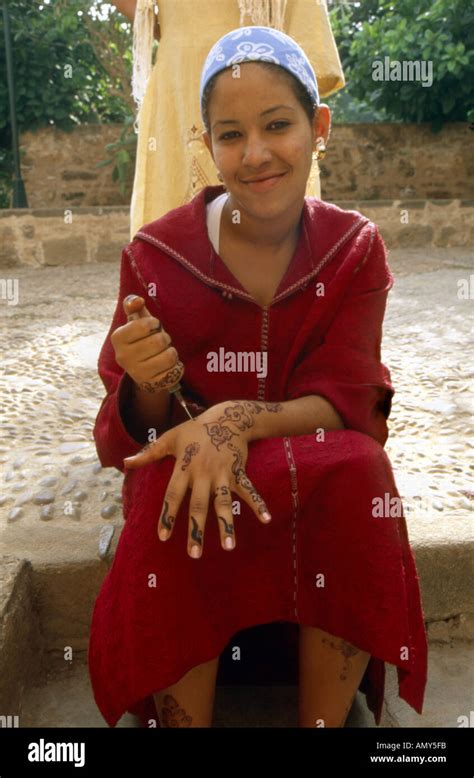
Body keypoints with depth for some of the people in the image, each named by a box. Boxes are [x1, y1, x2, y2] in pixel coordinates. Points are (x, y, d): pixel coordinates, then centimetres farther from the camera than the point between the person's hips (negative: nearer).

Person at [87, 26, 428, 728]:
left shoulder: (355, 249, -3)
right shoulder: (157, 254, -7)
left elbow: (344, 402, -9)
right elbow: (140, 433, -4)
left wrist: (238, 421, -29)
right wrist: (150, 388, -29)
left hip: (322, 474, 1)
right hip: (186, 465, 0)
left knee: (356, 472, -30)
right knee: (172, 493, -32)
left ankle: (324, 723, -10)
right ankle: (184, 722, -10)